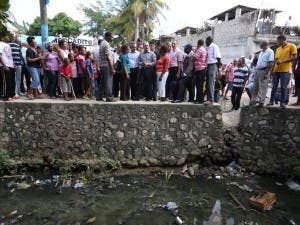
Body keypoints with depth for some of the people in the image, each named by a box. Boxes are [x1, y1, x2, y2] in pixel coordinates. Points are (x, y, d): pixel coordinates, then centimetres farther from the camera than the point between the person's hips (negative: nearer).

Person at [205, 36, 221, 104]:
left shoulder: (214, 46, -6)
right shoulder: (208, 48, 20)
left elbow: (218, 57, -11)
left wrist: (218, 66, -15)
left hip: (213, 65, -9)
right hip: (208, 65, 9)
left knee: (211, 83, -14)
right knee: (208, 83, 9)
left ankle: (211, 99, -14)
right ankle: (209, 99, 16)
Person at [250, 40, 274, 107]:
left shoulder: (270, 52, -8)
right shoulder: (261, 52, 18)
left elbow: (271, 63, -16)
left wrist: (266, 73, -21)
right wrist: (255, 70, 15)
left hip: (263, 71, -8)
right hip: (257, 70, 8)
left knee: (263, 87, -4)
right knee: (255, 86, 11)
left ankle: (261, 102, 1)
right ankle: (253, 100, 18)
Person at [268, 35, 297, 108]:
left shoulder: (292, 46, 1)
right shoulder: (278, 49, 17)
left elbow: (294, 57, -6)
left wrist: (282, 61, -15)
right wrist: (272, 70, 7)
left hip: (285, 71, -5)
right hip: (276, 70, 5)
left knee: (283, 87, -2)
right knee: (274, 87, 6)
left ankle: (282, 103, 4)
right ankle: (271, 101, 13)